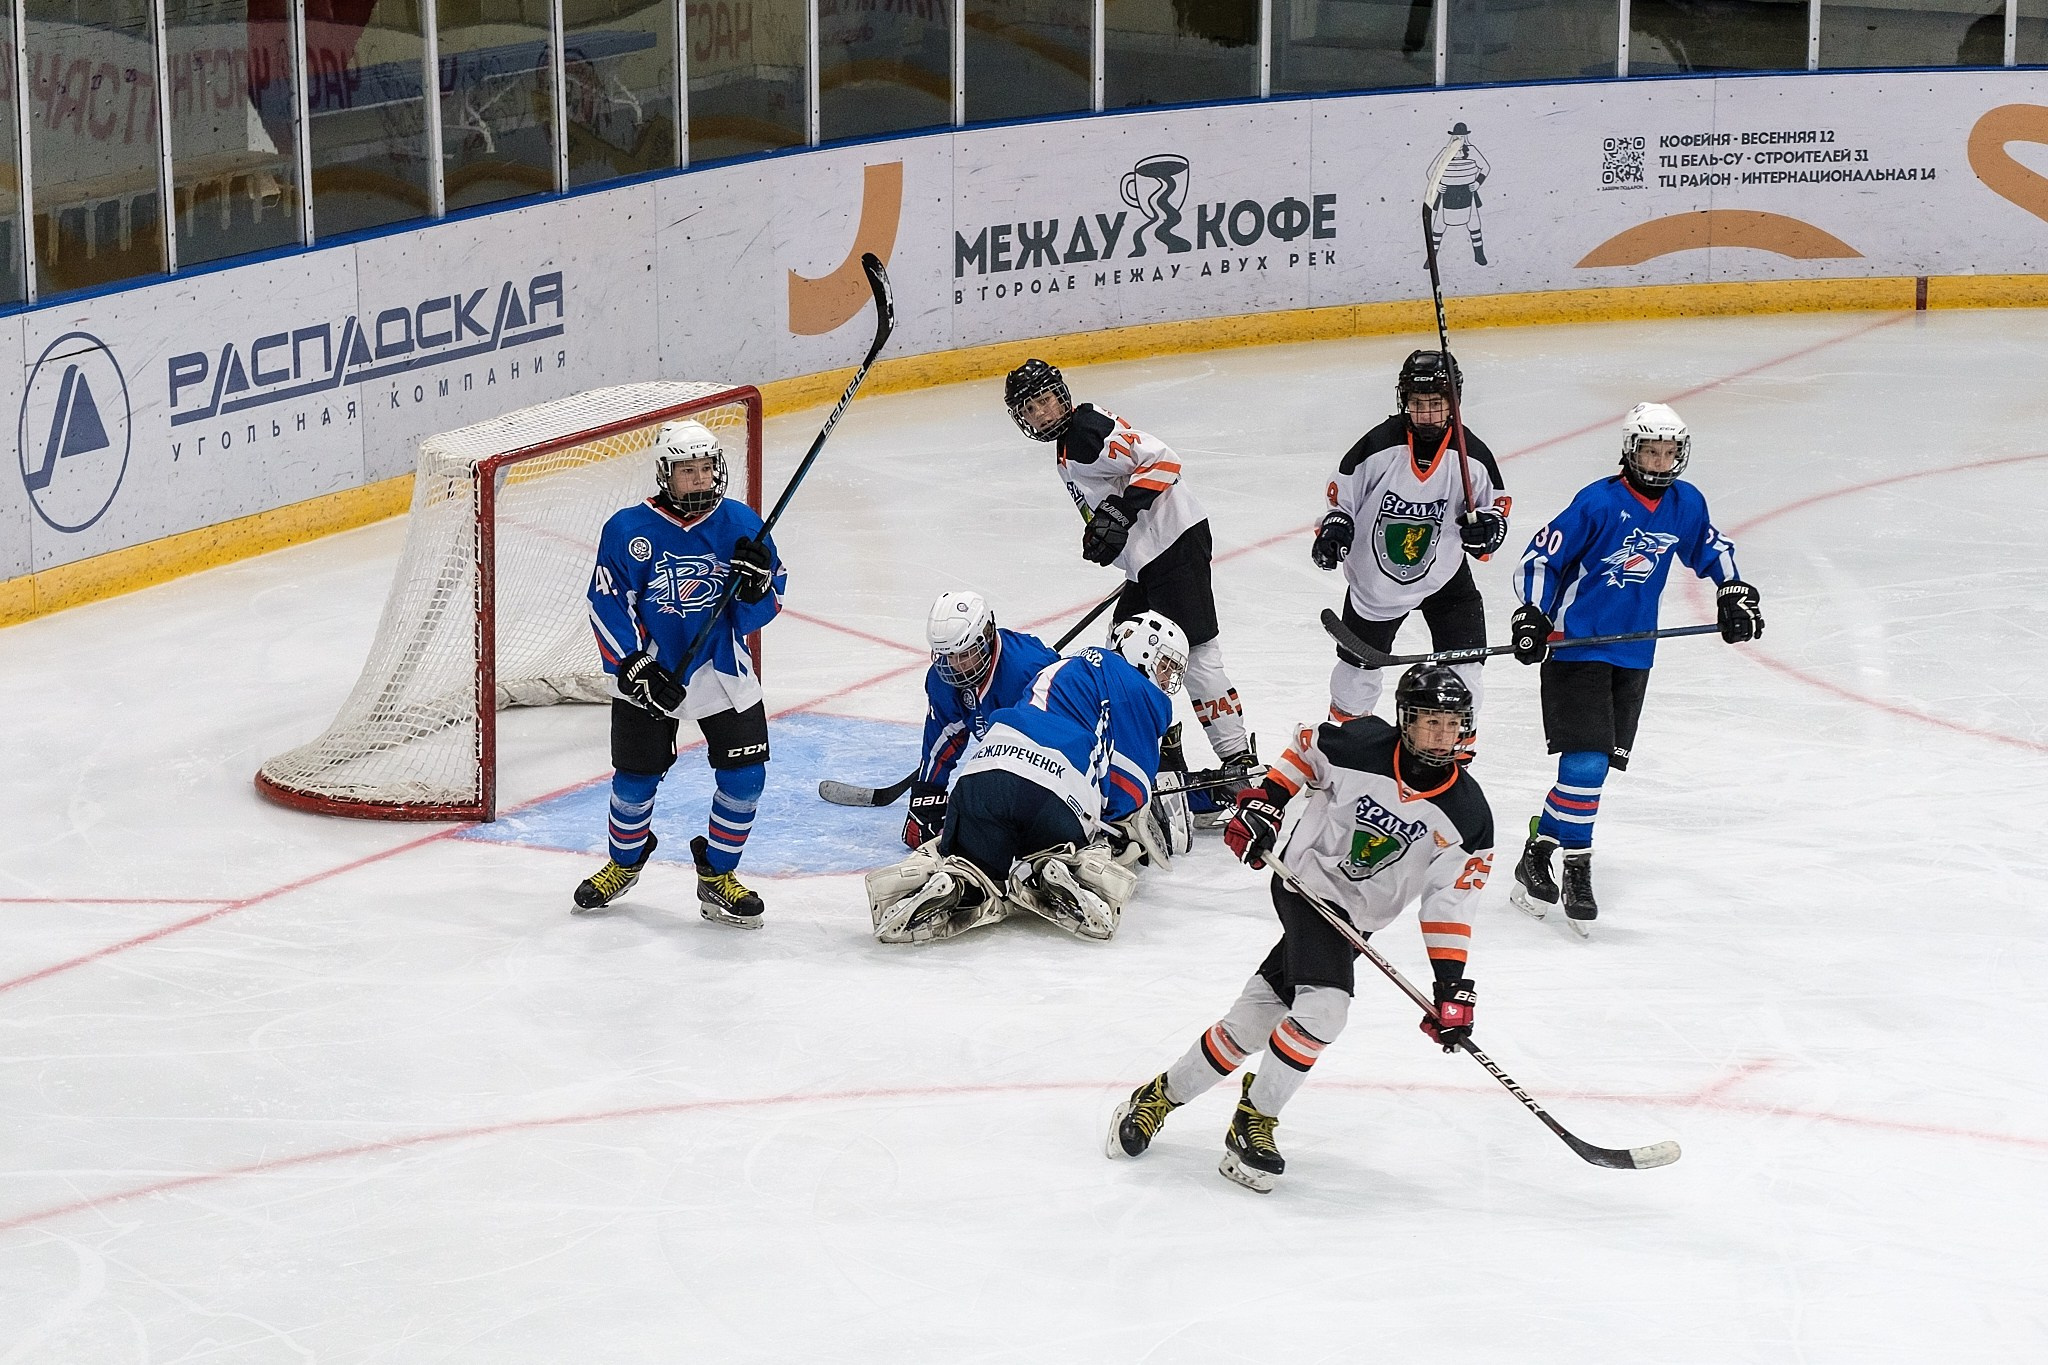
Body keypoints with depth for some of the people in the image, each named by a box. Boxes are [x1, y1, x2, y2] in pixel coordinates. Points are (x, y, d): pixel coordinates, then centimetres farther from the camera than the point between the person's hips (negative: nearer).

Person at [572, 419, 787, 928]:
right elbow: (608, 608, -10)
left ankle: (716, 876, 17)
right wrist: (636, 670, -17)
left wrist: (758, 585, -23)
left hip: (722, 669, 2)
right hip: (648, 672, -2)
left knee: (744, 776, -4)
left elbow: (759, 611, -1)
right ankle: (624, 863, 35)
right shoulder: (629, 530, -13)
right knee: (635, 779, 6)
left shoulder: (740, 523, -5)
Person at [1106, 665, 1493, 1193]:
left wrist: (1453, 988, -13)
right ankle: (1253, 1123, -10)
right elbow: (1303, 751, 6)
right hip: (1305, 886, -3)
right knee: (1323, 1006, -25)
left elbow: (1450, 905, -7)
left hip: (1357, 919, 3)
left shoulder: (1466, 815, -10)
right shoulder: (1358, 744, -16)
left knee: (1249, 1021, 5)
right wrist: (1262, 803, -3)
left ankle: (1161, 1095, 23)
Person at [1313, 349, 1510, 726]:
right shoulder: (1379, 446, -20)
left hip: (1444, 573, 1)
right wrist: (1334, 527, -23)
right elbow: (1343, 493, -7)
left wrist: (1488, 528, -21)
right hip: (1375, 575, -1)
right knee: (1359, 666, 12)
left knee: (1462, 667, -3)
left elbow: (1495, 503, 0)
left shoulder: (1471, 455, -15)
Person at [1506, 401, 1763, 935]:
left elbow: (1711, 549, 24)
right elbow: (1543, 554, -11)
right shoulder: (1598, 502, -14)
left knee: (1598, 764, 5)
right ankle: (1575, 866, -3)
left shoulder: (1686, 504, 4)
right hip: (1575, 644, -6)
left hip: (1633, 653, 6)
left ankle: (1541, 855, 16)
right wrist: (1532, 615, -20)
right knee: (1585, 762, -14)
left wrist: (1734, 593, 13)